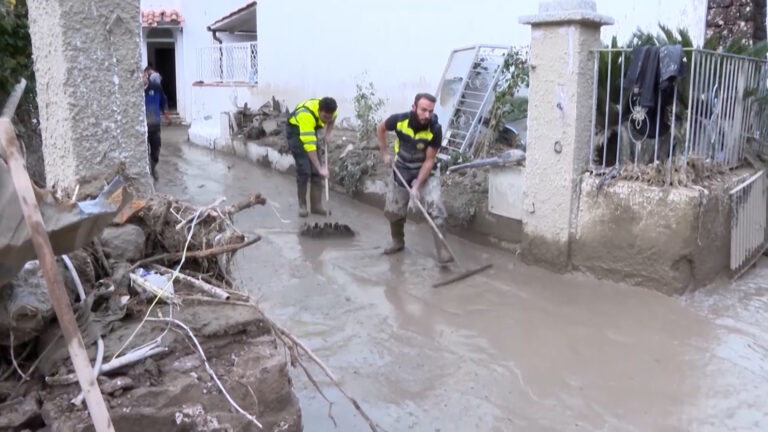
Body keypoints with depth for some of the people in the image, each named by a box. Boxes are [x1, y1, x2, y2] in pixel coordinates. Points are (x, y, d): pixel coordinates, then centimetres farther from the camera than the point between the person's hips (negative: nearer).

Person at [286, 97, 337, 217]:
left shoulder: (329, 110, -21)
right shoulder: (306, 114, -41)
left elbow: (332, 120, 8)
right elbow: (309, 145, -44)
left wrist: (328, 134, -6)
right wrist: (320, 168, -46)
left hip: (311, 130, 6)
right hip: (295, 130, -6)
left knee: (316, 171, -1)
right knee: (304, 170, -14)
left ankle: (316, 205, 4)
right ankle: (302, 205, 0)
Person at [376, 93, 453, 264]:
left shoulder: (435, 129, -28)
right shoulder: (399, 120, -23)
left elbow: (429, 160, -21)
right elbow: (380, 128, 0)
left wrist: (417, 186, -26)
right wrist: (384, 154, 0)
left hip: (426, 172, -2)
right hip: (401, 170, 3)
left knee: (435, 207, -21)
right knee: (393, 211, 11)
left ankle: (442, 250, -16)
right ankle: (398, 242, 36)